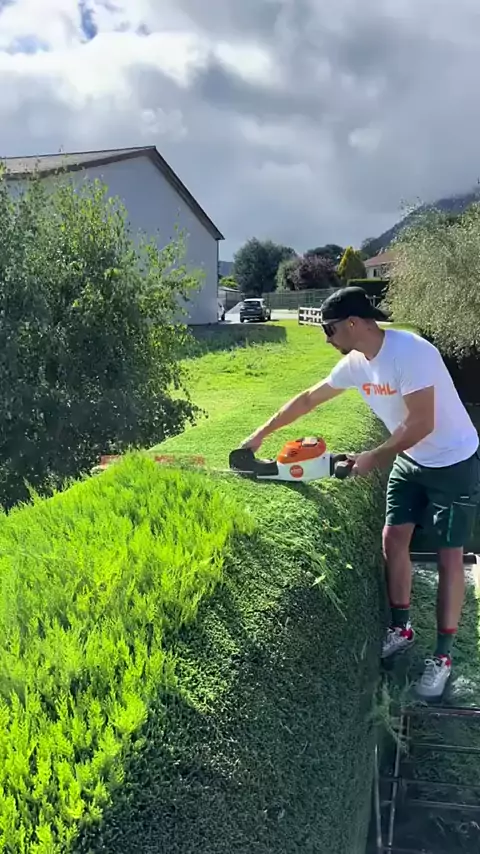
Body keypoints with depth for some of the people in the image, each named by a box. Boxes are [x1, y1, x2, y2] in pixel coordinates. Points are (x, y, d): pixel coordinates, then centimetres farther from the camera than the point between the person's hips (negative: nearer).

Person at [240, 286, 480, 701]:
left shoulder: (410, 352, -29)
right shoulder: (356, 363, -3)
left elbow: (421, 424, -30)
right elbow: (308, 399, 7)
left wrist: (374, 458, -19)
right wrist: (261, 434, 10)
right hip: (409, 461, 8)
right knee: (394, 540, 7)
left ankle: (442, 657, 10)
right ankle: (401, 628, 26)